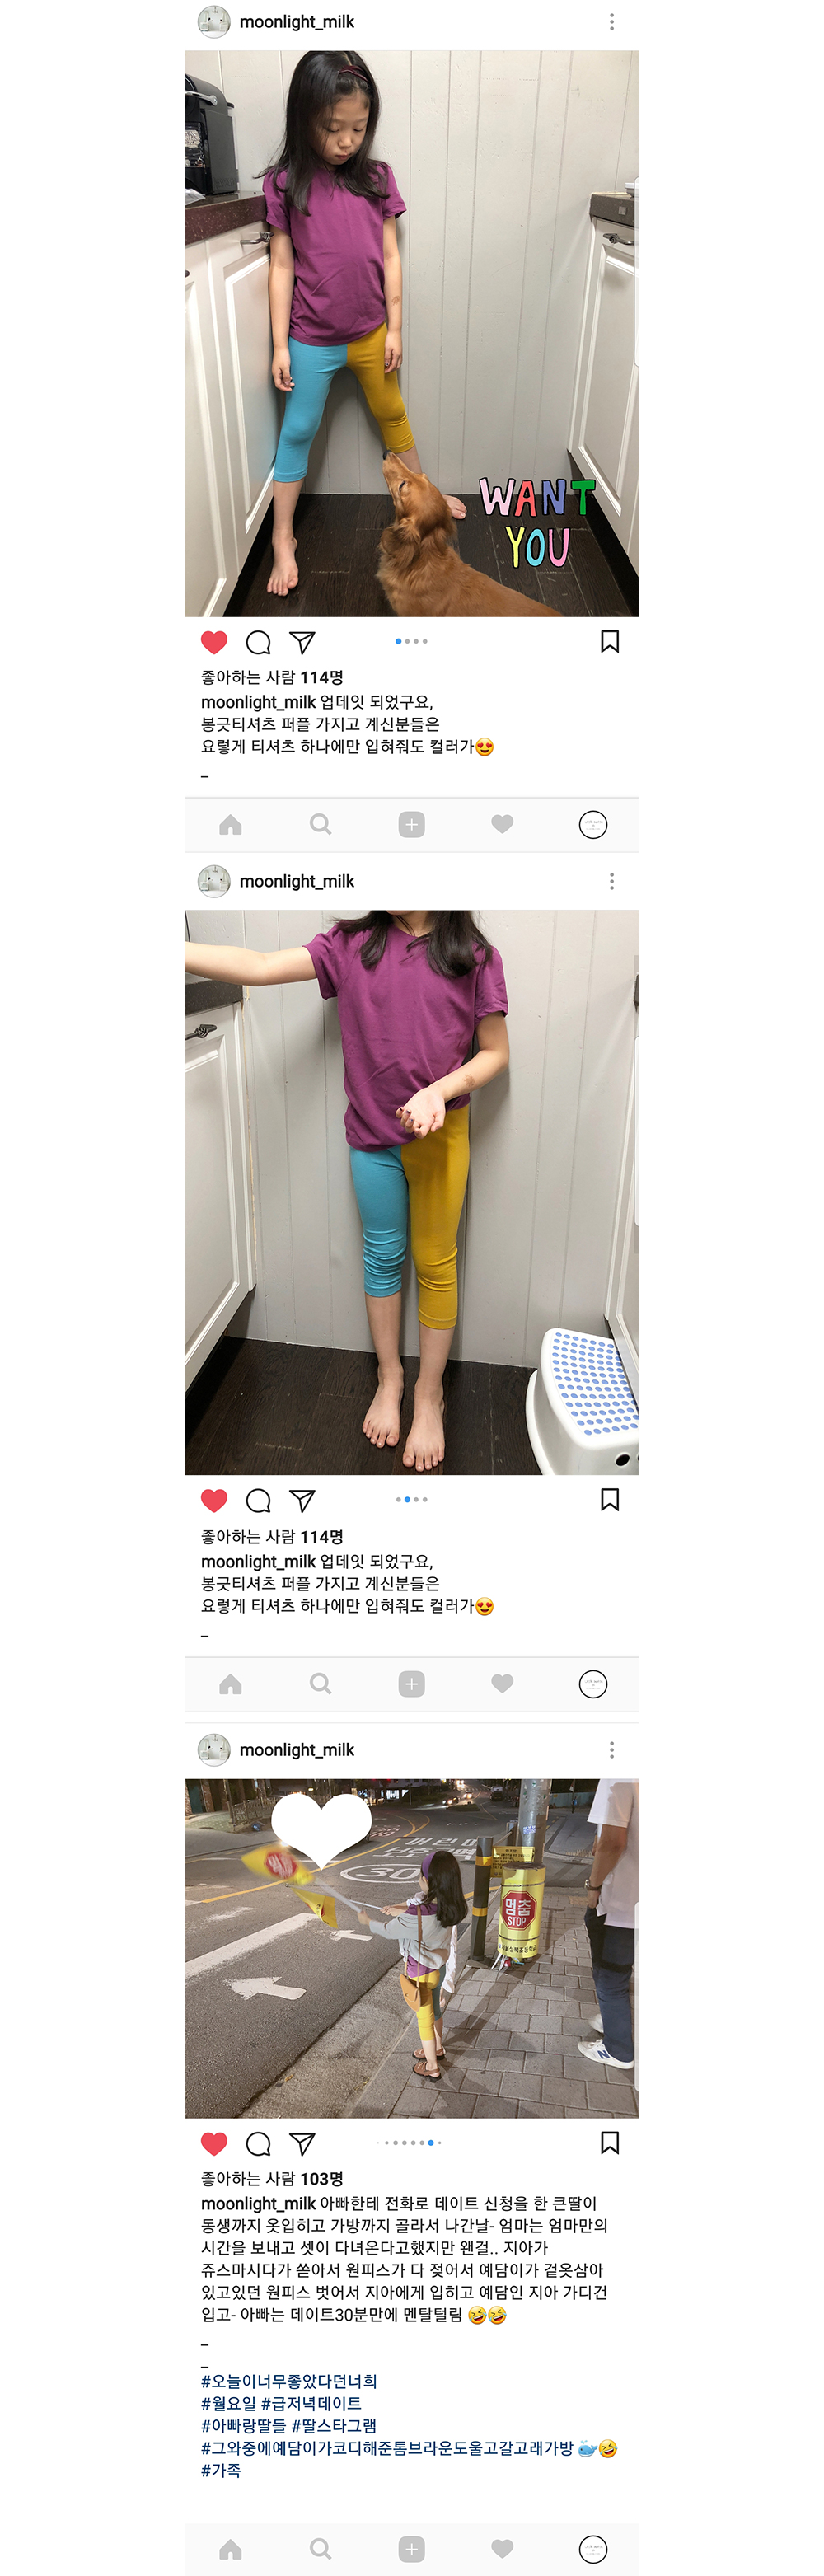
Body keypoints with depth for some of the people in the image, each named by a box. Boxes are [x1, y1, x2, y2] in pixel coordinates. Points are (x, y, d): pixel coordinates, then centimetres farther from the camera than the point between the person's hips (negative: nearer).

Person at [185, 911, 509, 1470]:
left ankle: (430, 1393, 23)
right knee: (382, 1255, 14)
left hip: (440, 1132, -2)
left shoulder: (476, 958, -9)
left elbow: (495, 1051, -2)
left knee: (435, 1262, 8)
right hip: (372, 1135, 2)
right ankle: (389, 1378, 32)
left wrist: (440, 1091, -20)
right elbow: (262, 967, -15)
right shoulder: (352, 944, -6)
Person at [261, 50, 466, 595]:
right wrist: (280, 345, -8)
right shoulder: (285, 184, -11)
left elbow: (391, 258, 1)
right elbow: (282, 268, -8)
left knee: (392, 414, 21)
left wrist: (394, 329, 0)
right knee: (298, 433, 6)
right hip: (312, 341, -2)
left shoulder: (377, 178, -4)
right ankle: (283, 538, 13)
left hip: (371, 333, 3)